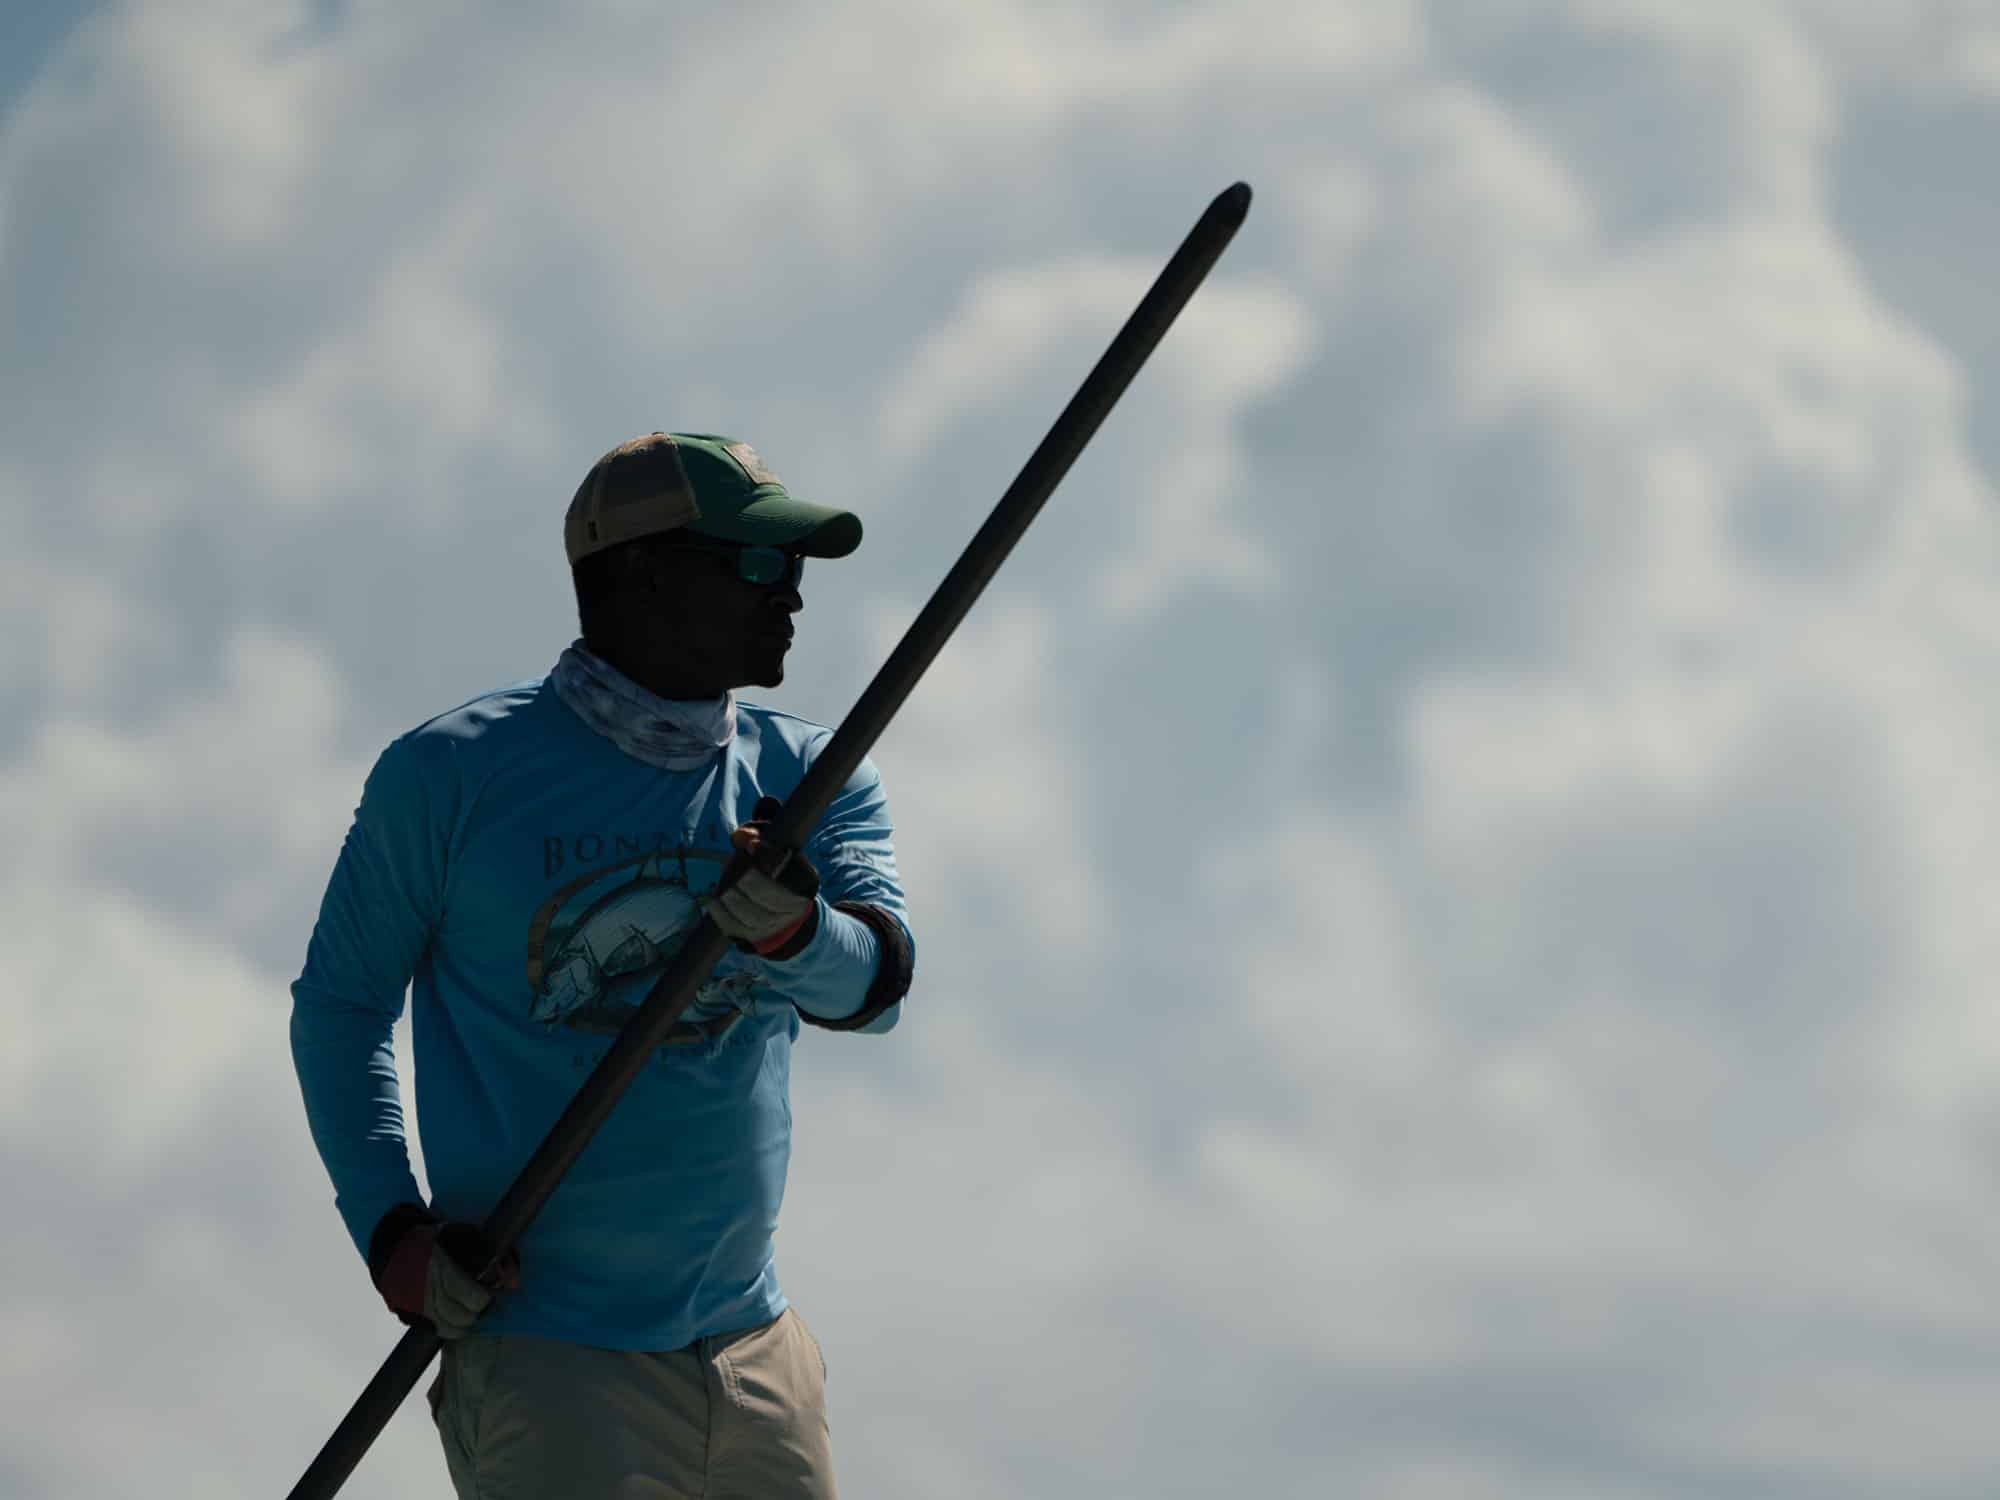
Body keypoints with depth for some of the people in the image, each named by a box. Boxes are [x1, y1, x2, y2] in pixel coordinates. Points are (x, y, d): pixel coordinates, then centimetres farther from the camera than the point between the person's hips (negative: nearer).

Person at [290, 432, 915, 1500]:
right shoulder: (453, 771, -2)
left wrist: (797, 933, -30)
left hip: (758, 1359, 5)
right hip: (542, 1362, -5)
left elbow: (875, 986, -8)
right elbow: (339, 1004, 6)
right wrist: (391, 1230, -7)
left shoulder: (809, 778, 9)